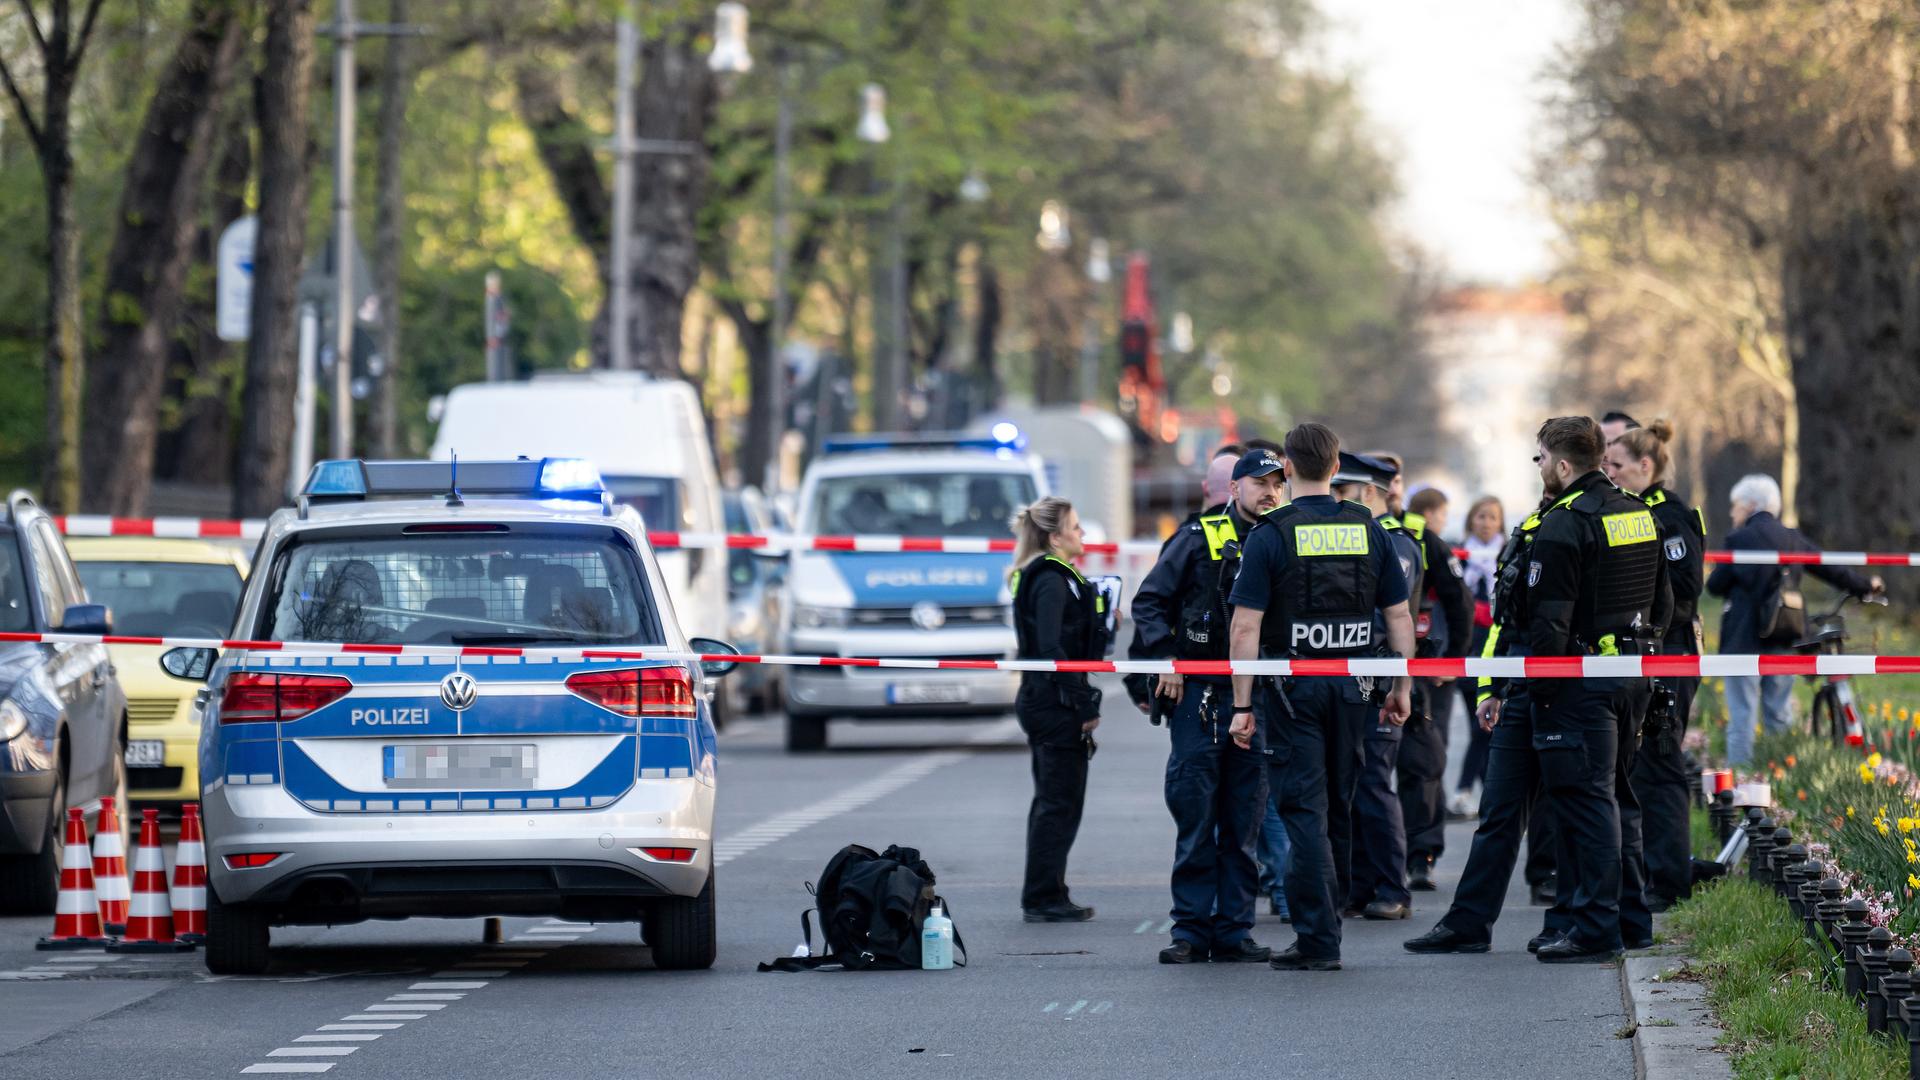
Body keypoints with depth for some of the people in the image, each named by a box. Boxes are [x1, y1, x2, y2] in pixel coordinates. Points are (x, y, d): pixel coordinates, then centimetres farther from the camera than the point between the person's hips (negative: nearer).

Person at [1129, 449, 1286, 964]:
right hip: (1199, 692, -3)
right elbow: (1150, 601, 3)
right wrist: (1166, 659, -7)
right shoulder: (1198, 539, 1)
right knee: (1195, 818, -3)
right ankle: (1191, 929, 1)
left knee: (1244, 823, 4)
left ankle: (1234, 929, 9)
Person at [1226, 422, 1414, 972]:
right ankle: (1323, 923, 20)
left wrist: (1242, 705, -7)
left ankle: (1317, 940, -4)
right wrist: (1400, 689, 15)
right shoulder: (1369, 530, 5)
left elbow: (1246, 626, -10)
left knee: (1304, 812, -1)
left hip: (1292, 688, -4)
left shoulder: (1270, 535, -7)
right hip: (1352, 686, 4)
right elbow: (1399, 617, 7)